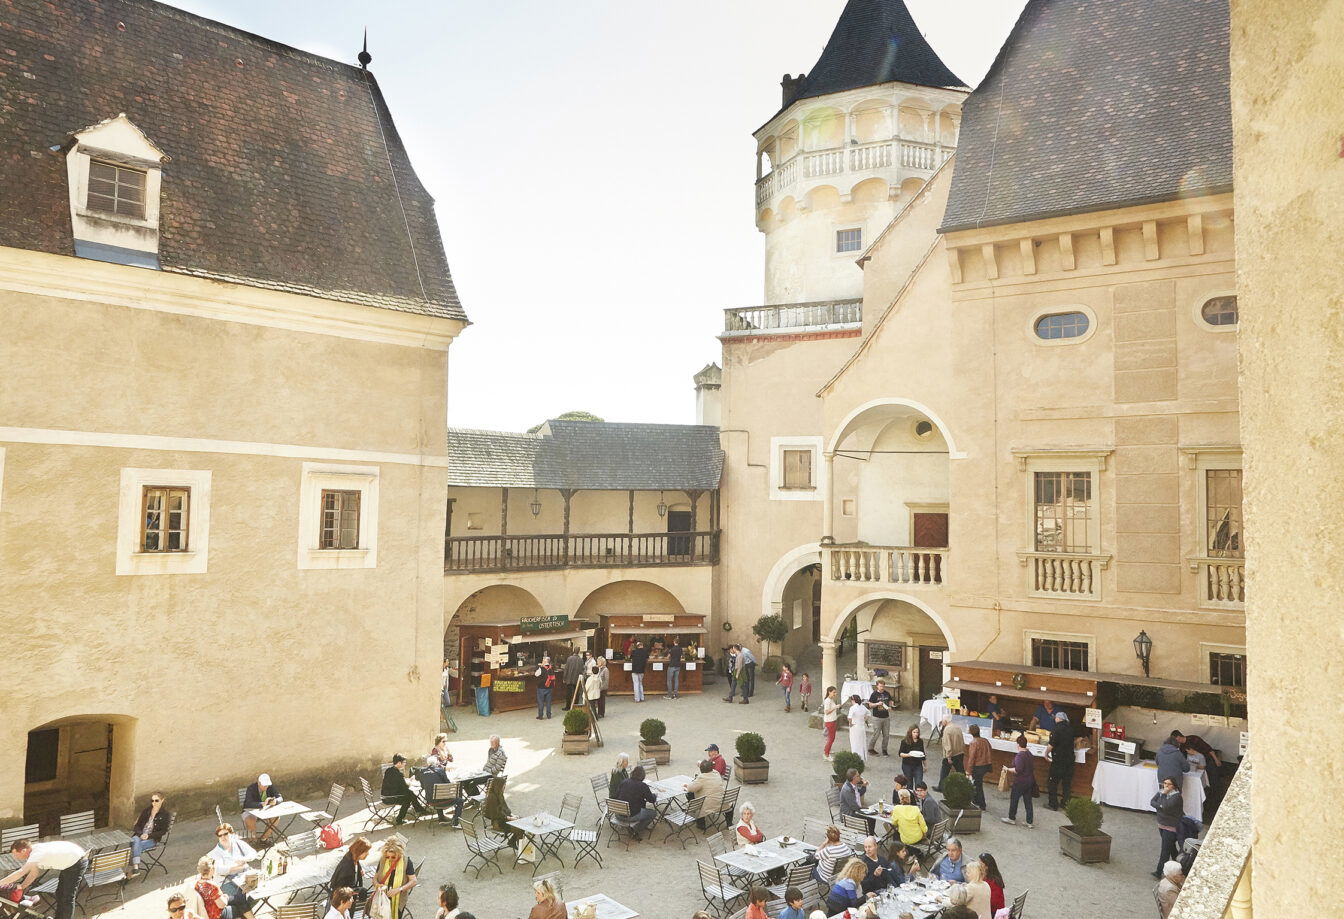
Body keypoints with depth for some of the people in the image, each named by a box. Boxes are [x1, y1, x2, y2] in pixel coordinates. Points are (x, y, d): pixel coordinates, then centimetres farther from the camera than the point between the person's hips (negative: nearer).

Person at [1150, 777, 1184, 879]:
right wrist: (1160, 806, -21)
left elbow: (1166, 806, -31)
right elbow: (1152, 802, -5)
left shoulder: (1176, 796, -20)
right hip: (1161, 824, 7)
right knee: (1171, 846, 23)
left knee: (1165, 849, -5)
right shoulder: (1161, 792, 1)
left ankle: (1159, 872, -2)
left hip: (1172, 826, -7)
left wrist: (1164, 794, -24)